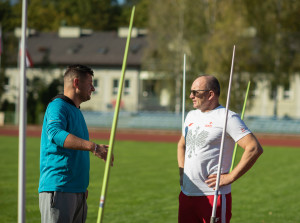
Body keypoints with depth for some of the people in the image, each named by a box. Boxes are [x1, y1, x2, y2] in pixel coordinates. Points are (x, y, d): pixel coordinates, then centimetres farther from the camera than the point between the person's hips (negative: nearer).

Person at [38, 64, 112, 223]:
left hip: (78, 192, 10)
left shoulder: (76, 111, 22)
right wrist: (92, 146, -39)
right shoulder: (57, 106, -8)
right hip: (58, 189, -10)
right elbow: (55, 134, -30)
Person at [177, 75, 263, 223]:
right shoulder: (191, 116, 17)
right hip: (186, 194, 8)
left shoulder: (227, 118, -9)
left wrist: (230, 177, -17)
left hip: (213, 195, -7)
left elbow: (255, 148, -18)